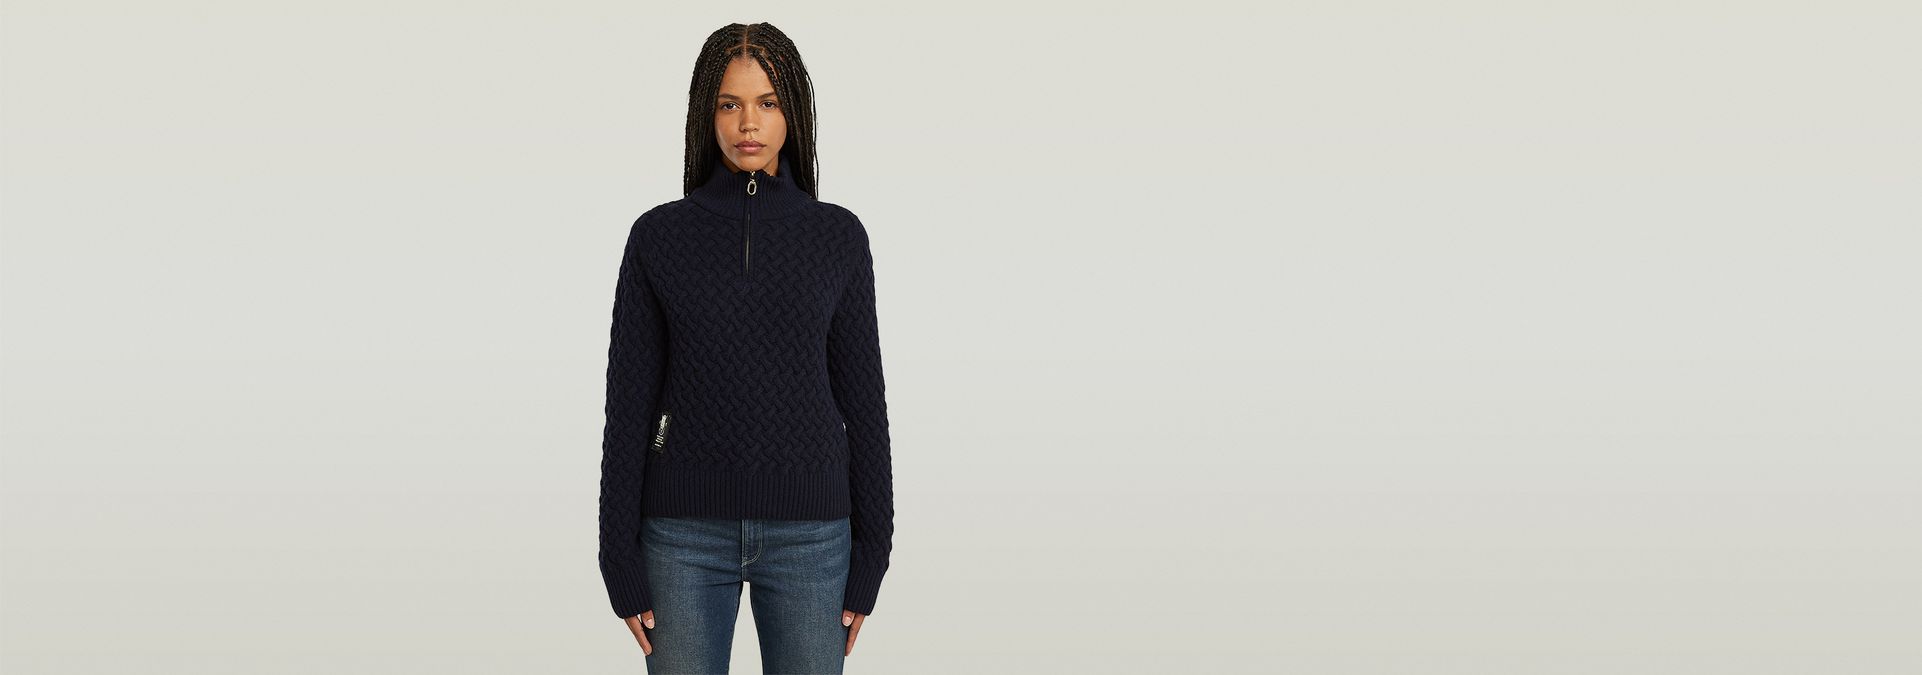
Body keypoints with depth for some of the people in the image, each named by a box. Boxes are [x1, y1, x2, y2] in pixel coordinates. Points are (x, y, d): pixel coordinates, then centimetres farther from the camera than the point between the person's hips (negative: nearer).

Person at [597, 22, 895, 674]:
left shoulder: (838, 235, 3)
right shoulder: (659, 235, 1)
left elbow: (862, 398, 4)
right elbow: (630, 403, 1)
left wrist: (870, 556, 1)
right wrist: (621, 561, -3)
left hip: (806, 532, 0)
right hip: (687, 531, 0)